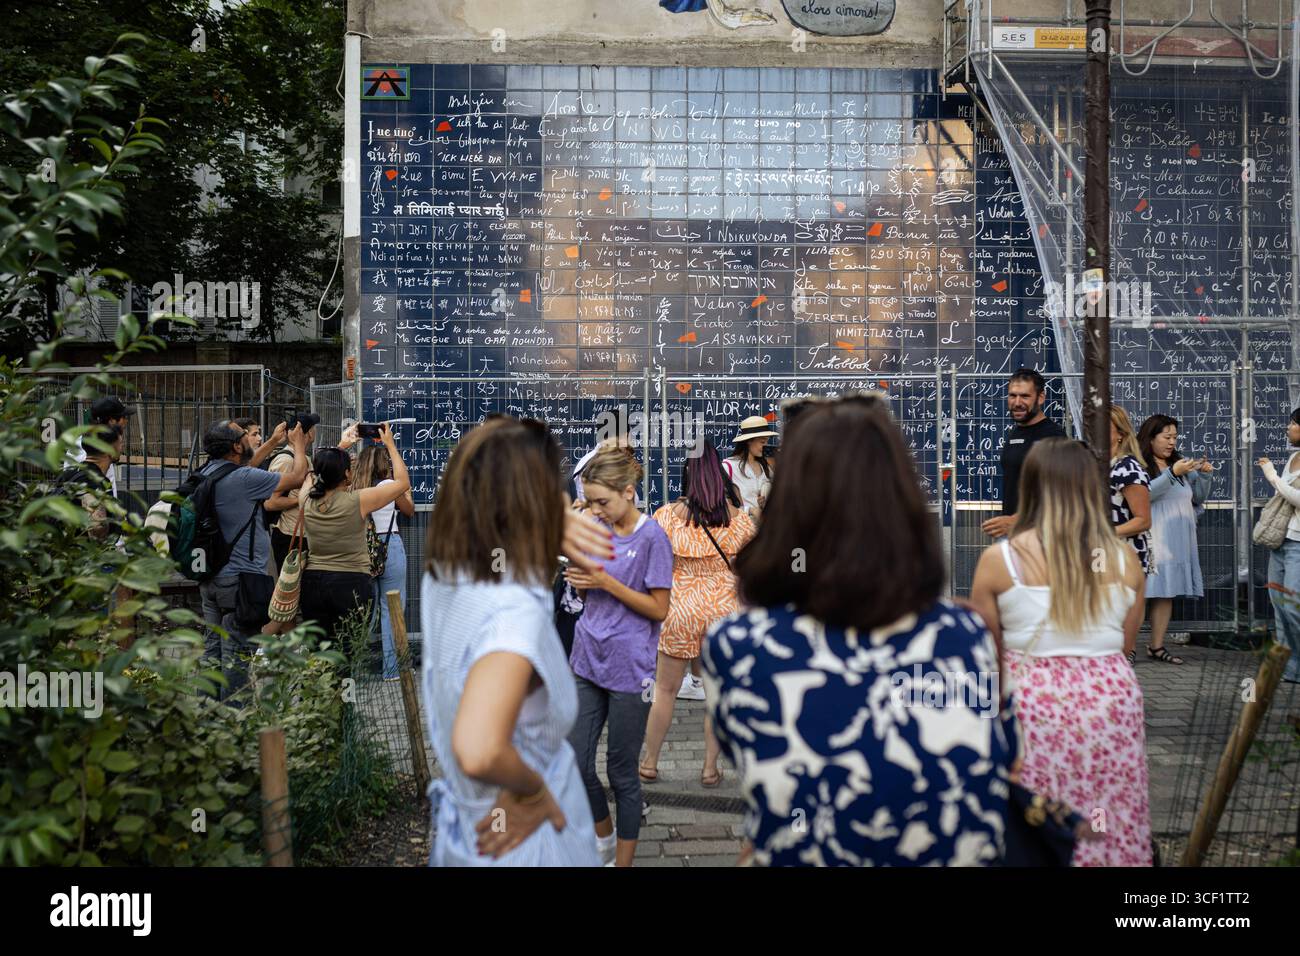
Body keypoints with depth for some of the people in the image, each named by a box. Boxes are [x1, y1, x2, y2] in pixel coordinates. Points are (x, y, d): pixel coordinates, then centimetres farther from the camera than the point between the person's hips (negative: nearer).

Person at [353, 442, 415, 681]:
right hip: (390, 547, -5)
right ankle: (392, 668, 4)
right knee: (392, 609, 2)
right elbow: (409, 511, 6)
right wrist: (407, 492, 24)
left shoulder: (354, 488, 4)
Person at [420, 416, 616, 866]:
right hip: (519, 841, -7)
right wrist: (534, 790, -25)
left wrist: (552, 529, -8)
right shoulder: (516, 613, -33)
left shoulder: (441, 576, -9)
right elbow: (478, 750, -45)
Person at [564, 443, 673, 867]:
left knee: (622, 772, 6)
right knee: (575, 764, 8)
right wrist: (580, 580, -7)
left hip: (629, 670, -6)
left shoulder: (651, 537, -12)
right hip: (588, 662, 6)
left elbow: (659, 609, -12)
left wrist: (605, 581, -18)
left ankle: (623, 859, 24)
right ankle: (604, 836, 35)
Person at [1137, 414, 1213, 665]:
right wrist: (1172, 474, -22)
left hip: (1177, 541, 7)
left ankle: (1157, 646, 11)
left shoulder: (1180, 465, 19)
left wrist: (1204, 475, 5)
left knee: (1166, 593, 6)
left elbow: (1199, 498, 22)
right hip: (1150, 541, -7)